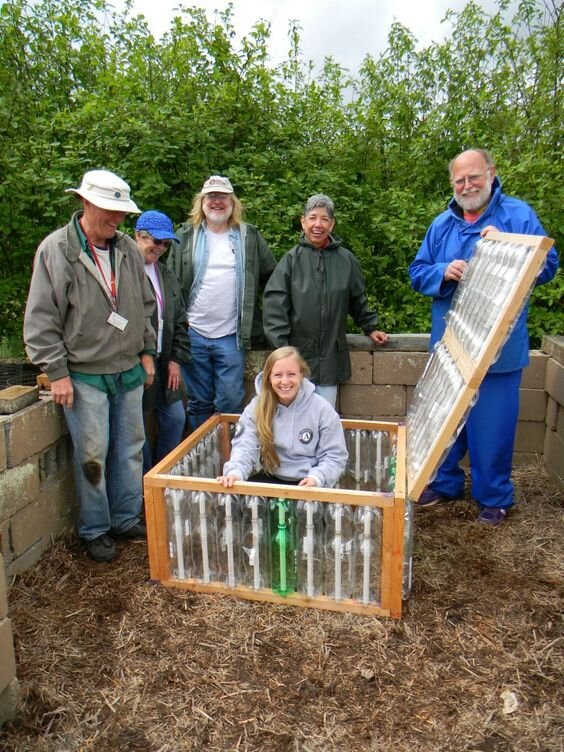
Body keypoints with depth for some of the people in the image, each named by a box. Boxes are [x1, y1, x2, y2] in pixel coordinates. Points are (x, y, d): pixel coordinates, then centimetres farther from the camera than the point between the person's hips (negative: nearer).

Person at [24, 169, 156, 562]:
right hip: (84, 375, -5)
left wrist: (147, 351, 12)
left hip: (129, 371, 5)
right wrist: (57, 372, -11)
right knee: (92, 456, 3)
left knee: (130, 450, 14)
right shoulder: (55, 250, -10)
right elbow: (41, 320, -9)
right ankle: (95, 530, 22)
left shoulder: (128, 247, 4)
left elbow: (145, 305, 15)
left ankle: (127, 518, 32)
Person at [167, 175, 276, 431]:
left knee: (231, 401, 3)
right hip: (193, 333, 1)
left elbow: (272, 276, 12)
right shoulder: (186, 236, 7)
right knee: (198, 402, 10)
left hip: (231, 335, -1)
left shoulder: (250, 237, 7)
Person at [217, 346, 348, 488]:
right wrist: (235, 472, -34)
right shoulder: (257, 407, -4)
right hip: (271, 478, 2)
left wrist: (316, 478, -26)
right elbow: (245, 447, -13)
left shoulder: (322, 409, -9)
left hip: (307, 484, -2)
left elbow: (335, 456, -7)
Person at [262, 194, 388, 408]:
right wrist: (281, 346, -11)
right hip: (298, 354, -2)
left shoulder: (346, 259, 4)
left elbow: (358, 299, 17)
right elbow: (274, 303, -7)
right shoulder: (292, 259, -3)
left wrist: (370, 328, 20)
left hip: (331, 357, 2)